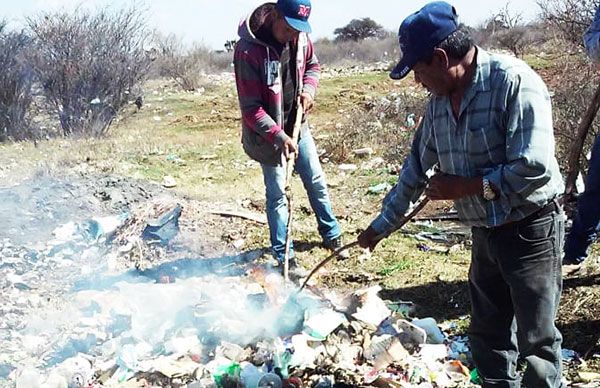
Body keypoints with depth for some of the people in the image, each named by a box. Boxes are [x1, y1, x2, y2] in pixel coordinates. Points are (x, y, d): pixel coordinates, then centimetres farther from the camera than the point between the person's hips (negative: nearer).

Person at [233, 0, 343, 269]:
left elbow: (312, 65, 13)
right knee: (277, 193, 3)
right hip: (267, 133, -6)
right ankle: (284, 255, 17)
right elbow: (250, 107, -25)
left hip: (297, 125, 6)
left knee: (316, 182, 16)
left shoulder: (300, 37, -8)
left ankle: (331, 234, 36)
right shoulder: (248, 50, -27)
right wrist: (278, 136, -31)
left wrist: (309, 89, -7)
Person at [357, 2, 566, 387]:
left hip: (531, 229, -7)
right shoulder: (440, 100, 3)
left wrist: (465, 186, -19)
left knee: (537, 340, 2)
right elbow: (417, 167, 14)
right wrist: (382, 224, 17)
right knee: (487, 335, 17)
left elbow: (535, 167, -29)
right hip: (485, 233, 7)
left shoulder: (513, 80, -21)